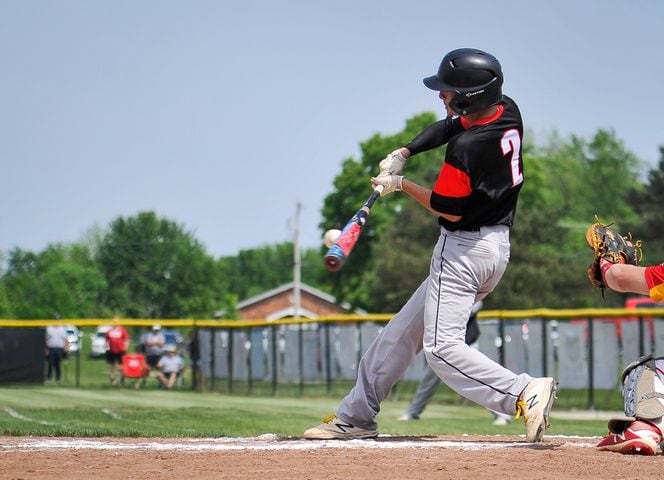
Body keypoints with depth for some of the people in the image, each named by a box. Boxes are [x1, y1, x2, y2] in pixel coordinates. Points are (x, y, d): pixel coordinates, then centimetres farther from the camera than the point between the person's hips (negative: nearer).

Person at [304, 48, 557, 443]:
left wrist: (401, 184, -2)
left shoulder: (466, 148, -25)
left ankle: (526, 392, -26)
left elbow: (448, 209, -16)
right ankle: (356, 416, 25)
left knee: (442, 347, -15)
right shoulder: (508, 110, 1)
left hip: (465, 249, -10)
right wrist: (404, 152, 6)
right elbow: (450, 126, 17)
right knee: (404, 331, 17)